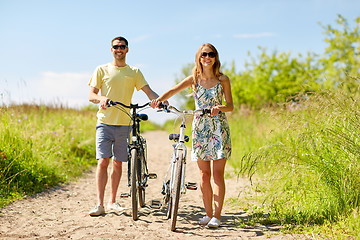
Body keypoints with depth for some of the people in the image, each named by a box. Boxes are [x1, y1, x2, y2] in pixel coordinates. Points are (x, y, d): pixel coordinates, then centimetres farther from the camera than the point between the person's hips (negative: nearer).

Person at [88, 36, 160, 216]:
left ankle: (112, 202, 18)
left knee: (118, 163, 7)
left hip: (123, 124, 2)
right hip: (105, 122, -2)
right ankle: (100, 204, -8)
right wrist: (101, 98, -22)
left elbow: (148, 91, 2)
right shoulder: (102, 70, 6)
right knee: (102, 162, -10)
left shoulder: (134, 72, 11)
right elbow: (91, 95, 1)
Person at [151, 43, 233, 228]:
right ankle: (208, 214, 14)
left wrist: (220, 107, -24)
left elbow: (230, 105, -1)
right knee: (204, 174, 4)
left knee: (217, 174, -5)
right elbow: (173, 90, -10)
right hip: (200, 127, 2)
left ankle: (217, 215, -1)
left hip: (219, 127, -2)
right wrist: (160, 99, -30)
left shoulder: (223, 79, 1)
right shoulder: (194, 79, 4)